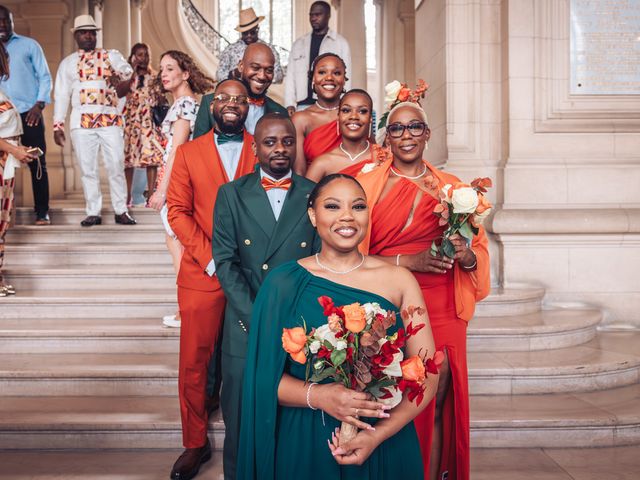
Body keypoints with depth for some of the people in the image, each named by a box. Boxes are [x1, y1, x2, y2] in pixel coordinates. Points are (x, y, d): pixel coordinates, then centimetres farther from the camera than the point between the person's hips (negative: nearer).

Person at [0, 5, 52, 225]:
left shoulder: (29, 45, 6)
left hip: (29, 113, -3)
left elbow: (45, 76, 3)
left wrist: (39, 105, -9)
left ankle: (42, 212, 3)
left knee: (37, 164, -2)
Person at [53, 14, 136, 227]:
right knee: (88, 169, 2)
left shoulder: (111, 55, 13)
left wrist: (119, 75, -27)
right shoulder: (67, 63, 15)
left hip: (110, 119, -1)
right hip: (81, 121, 1)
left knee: (116, 166, -3)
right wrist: (58, 126, 5)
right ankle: (93, 213, 8)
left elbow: (127, 68, -3)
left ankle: (121, 211, 5)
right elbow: (61, 96, 13)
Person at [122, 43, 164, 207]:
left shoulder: (154, 76, 11)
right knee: (128, 157, -3)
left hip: (150, 119, 1)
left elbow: (160, 98, 12)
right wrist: (132, 70, -9)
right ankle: (128, 195, 4)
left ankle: (150, 194, -3)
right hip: (131, 118, -1)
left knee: (152, 156, -7)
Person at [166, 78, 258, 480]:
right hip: (202, 274, 1)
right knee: (194, 362, 4)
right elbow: (178, 211, 3)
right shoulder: (189, 152, 10)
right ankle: (196, 443, 20)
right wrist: (210, 258, -8)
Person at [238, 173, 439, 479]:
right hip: (303, 443, 0)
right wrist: (317, 395, -21)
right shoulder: (284, 282, -5)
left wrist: (379, 434, -16)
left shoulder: (399, 280, -4)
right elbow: (263, 375, -4)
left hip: (385, 445, 1)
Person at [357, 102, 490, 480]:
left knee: (436, 407, 4)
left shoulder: (452, 186, 9)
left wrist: (465, 255, -12)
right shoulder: (368, 184, 1)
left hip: (442, 311, 2)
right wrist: (408, 261, -15)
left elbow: (480, 251, 11)